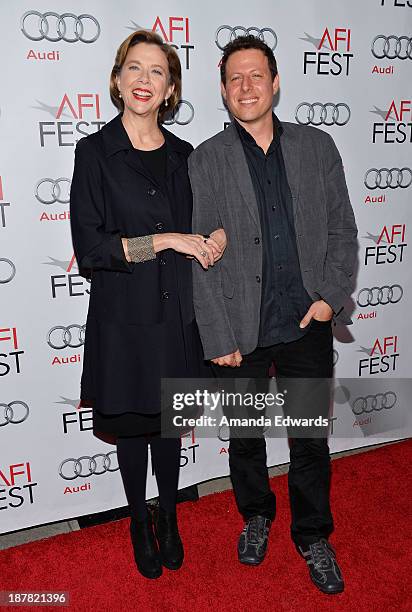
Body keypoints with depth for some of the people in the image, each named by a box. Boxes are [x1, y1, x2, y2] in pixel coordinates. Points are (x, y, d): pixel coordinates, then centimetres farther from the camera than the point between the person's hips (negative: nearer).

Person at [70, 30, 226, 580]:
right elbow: (90, 250, -14)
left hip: (177, 314, 3)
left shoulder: (183, 155, 6)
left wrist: (218, 233, -3)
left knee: (169, 422, 16)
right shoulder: (95, 151, -6)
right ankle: (140, 521, 38)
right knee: (131, 425, 13)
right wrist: (165, 240, -19)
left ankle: (169, 518, 39)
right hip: (124, 316, -3)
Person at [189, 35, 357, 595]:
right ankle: (256, 515, 45)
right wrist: (218, 339, -8)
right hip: (242, 333, -1)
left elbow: (342, 229, 7)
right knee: (245, 437, 17)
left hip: (308, 324, 1)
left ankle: (312, 535, 37)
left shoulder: (317, 147, 4)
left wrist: (331, 295, -7)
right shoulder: (205, 161, -2)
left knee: (311, 439, 13)